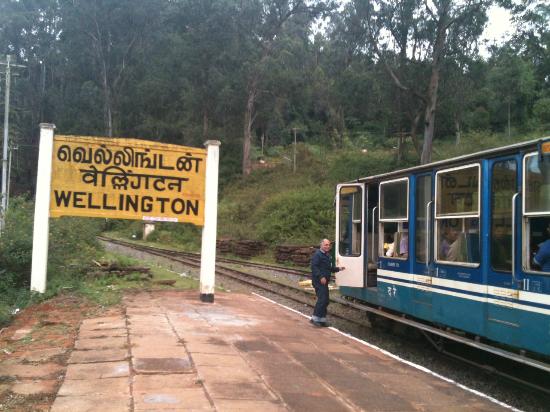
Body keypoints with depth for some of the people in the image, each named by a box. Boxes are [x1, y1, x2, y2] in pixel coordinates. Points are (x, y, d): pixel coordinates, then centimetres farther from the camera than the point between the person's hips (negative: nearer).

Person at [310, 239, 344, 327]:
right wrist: (321, 277, -26)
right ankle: (315, 318, -8)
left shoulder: (328, 255, 19)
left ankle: (322, 319, 18)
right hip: (318, 280, -9)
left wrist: (338, 269, 9)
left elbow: (330, 268, 25)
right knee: (322, 299, -14)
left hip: (324, 281, 10)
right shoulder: (317, 254, -11)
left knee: (325, 300, 10)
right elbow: (314, 267, -20)